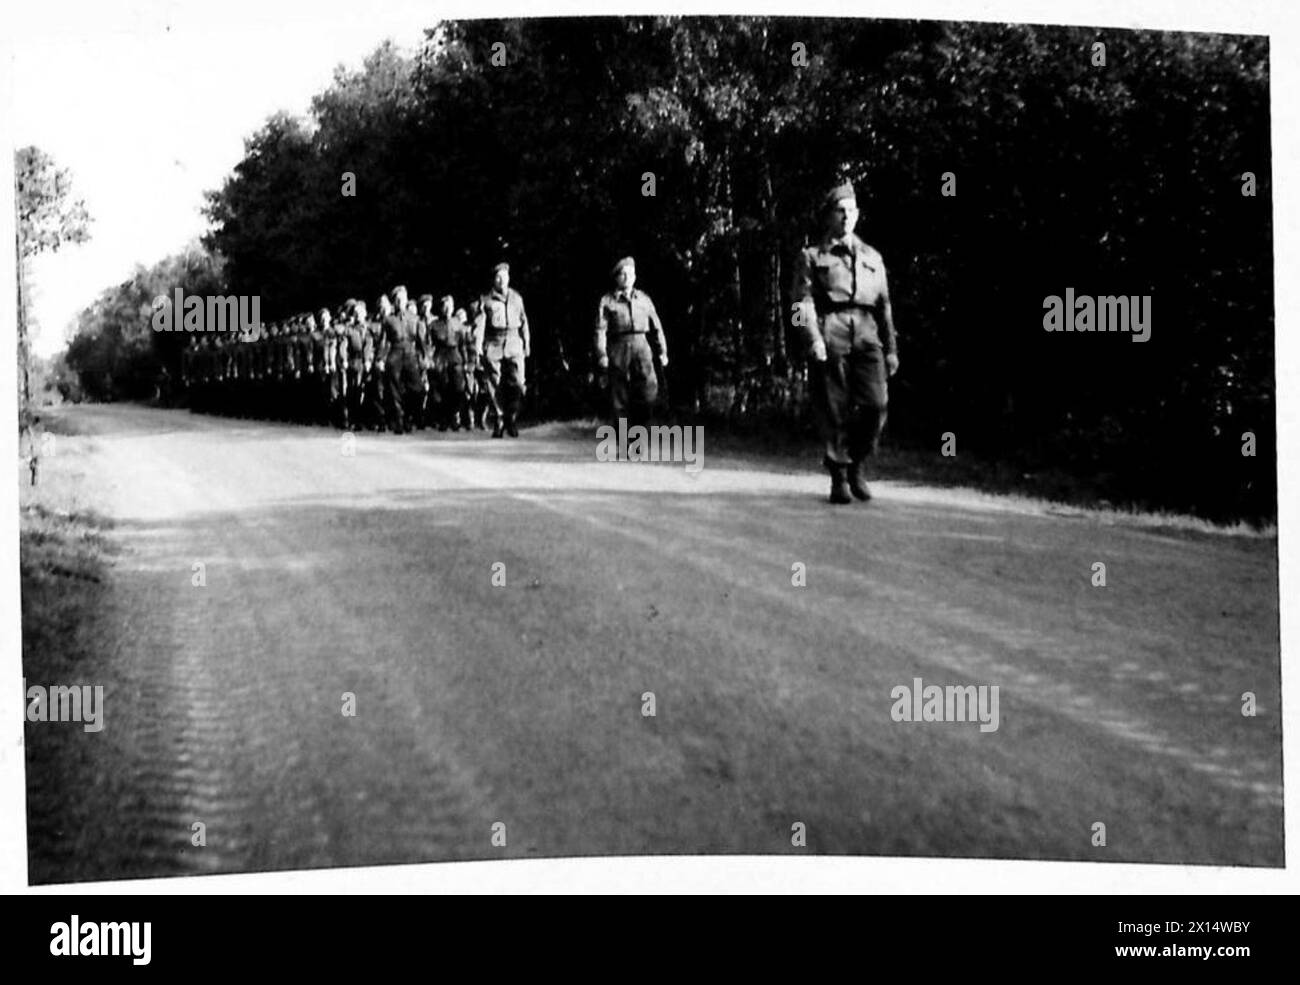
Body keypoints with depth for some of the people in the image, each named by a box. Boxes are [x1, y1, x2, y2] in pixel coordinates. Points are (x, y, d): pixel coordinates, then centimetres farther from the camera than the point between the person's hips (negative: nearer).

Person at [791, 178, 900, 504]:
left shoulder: (872, 257, 22)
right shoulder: (811, 256, 11)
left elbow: (884, 306, 21)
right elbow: (803, 301, -1)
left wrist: (891, 349, 15)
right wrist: (813, 339, -16)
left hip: (866, 334, 3)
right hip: (830, 334, -3)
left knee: (876, 403, -13)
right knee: (833, 411, -4)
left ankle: (857, 465, 7)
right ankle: (839, 478, 5)